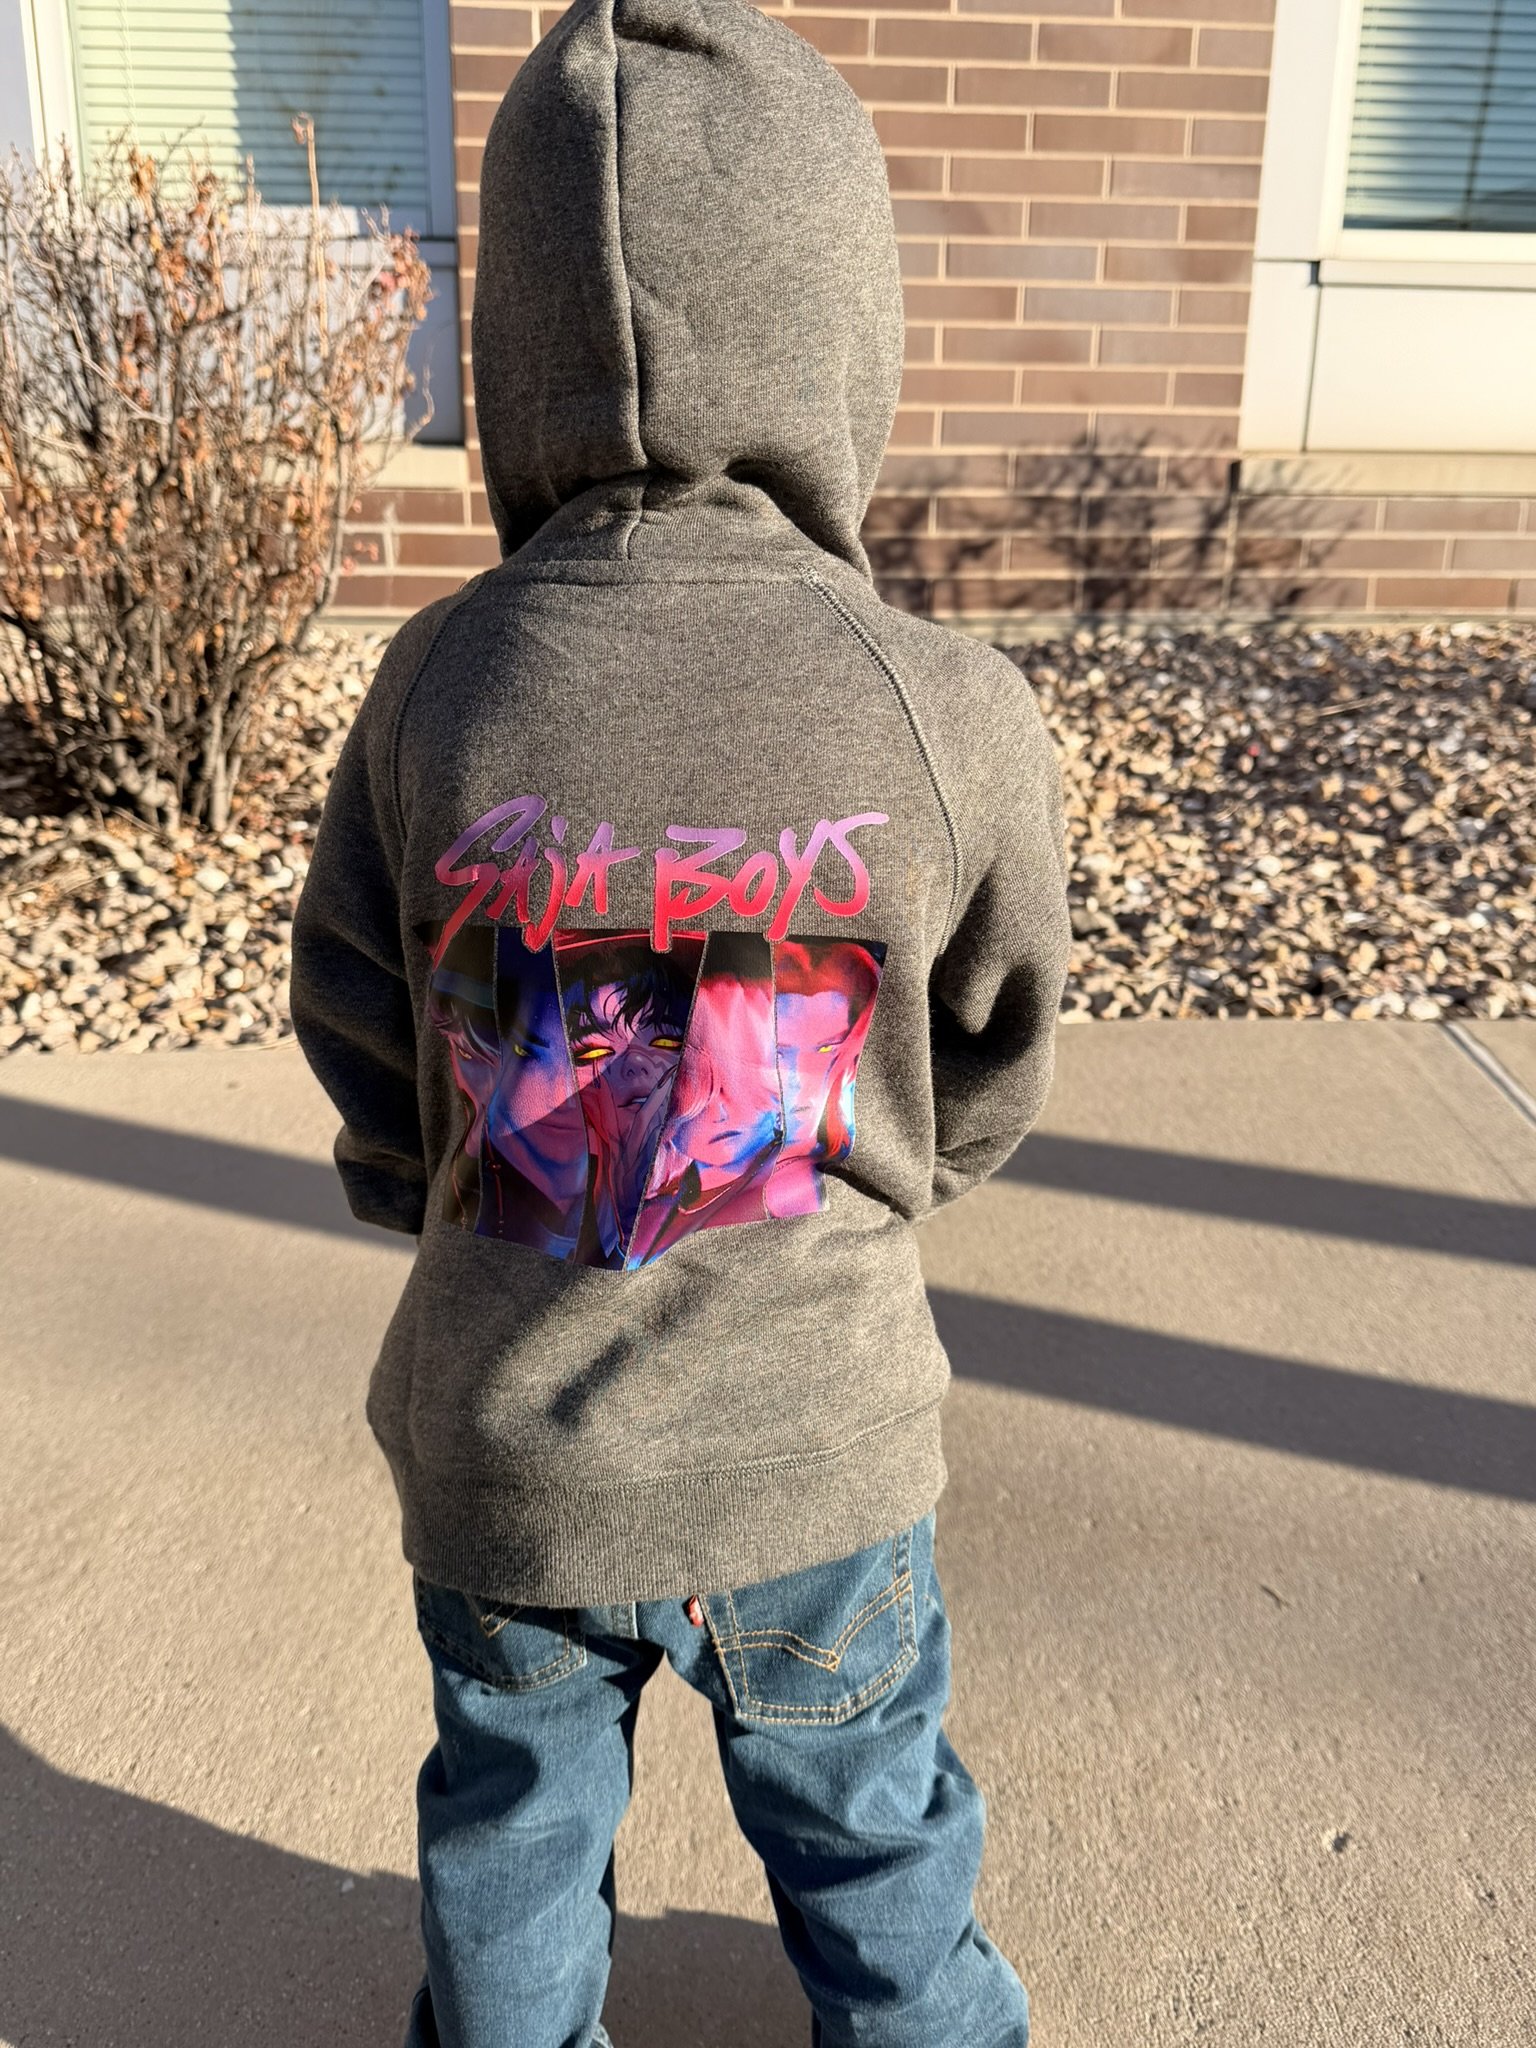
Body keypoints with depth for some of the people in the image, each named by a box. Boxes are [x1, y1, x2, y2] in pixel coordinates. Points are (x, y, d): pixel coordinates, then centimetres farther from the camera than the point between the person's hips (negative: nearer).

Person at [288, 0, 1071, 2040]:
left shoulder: (440, 681, -16)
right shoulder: (951, 710, -20)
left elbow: (364, 1063, -4)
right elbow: (985, 1089, -5)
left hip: (496, 1456, 2)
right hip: (821, 1458, -1)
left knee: (511, 1820, 29)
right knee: (872, 1833, 27)